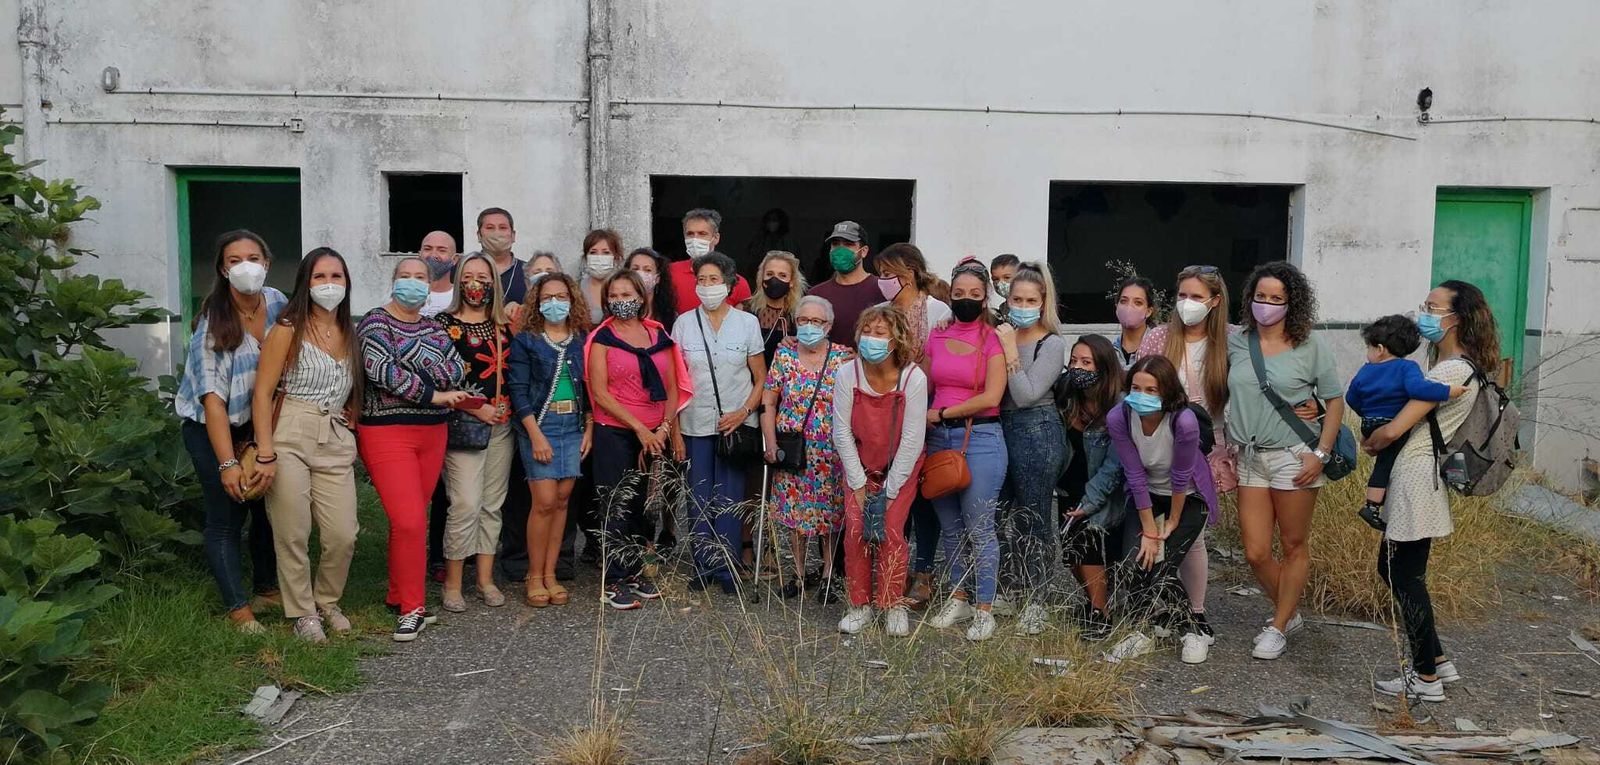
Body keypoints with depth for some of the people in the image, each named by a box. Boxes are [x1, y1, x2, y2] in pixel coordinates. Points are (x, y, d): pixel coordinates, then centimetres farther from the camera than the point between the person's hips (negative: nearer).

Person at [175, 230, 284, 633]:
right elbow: (213, 397, -24)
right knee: (226, 517, -2)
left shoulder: (278, 303, -7)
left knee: (269, 508, 10)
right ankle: (238, 608, 7)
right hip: (213, 431, -5)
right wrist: (228, 463, -29)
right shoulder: (213, 324, -22)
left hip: (260, 425, 5)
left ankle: (267, 588, 27)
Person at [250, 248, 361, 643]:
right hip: (290, 437, -4)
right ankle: (302, 613, 18)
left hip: (337, 443, 4)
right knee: (293, 536, 0)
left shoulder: (349, 334, 14)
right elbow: (262, 393, -6)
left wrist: (351, 419, 6)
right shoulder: (288, 330, -1)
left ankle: (327, 601, 24)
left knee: (343, 536, -2)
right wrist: (265, 454, -12)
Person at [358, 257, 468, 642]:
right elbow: (381, 369, -18)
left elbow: (457, 371, 3)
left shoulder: (434, 330, 15)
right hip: (387, 432, -6)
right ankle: (412, 608, -1)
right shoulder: (375, 322, -3)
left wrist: (415, 377, -12)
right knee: (410, 522, -12)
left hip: (432, 433, 6)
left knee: (412, 519, 9)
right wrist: (434, 394, -15)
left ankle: (399, 596, 23)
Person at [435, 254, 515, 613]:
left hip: (501, 425, 5)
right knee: (467, 504, -11)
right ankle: (452, 584, 0)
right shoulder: (446, 323, -3)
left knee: (492, 504, 8)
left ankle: (486, 579, 16)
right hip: (463, 423, -5)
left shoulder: (503, 326, 13)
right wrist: (478, 410, -12)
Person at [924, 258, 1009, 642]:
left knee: (979, 528, -1)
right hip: (938, 439, 5)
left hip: (980, 438, -5)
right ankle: (958, 598, 27)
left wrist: (941, 414, -9)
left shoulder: (993, 339, -4)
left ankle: (984, 608, 10)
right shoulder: (936, 337, 9)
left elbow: (991, 397, -13)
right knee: (950, 527, 13)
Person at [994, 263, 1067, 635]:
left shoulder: (1052, 344, -7)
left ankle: (1036, 602, 11)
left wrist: (1010, 352, -16)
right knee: (1006, 513, 11)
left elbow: (1026, 395, -16)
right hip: (1003, 428, 5)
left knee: (1034, 517, 1)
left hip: (1037, 432, -5)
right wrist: (1002, 346, -5)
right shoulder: (1001, 335, 7)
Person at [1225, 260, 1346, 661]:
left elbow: (1335, 401, 0)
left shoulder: (1310, 345, -4)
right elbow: (1218, 394, 17)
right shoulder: (1235, 343, 3)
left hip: (1294, 457, -3)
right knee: (1256, 553, 4)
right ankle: (1289, 614, 29)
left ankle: (1279, 627, 22)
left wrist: (1321, 454, -9)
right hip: (1251, 458, 3)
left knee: (1294, 546, 7)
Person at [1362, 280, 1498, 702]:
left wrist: (1371, 443, 0)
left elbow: (1393, 430, -19)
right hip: (1418, 477, 10)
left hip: (1416, 477, -10)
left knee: (1405, 577, 0)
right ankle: (1438, 661, 25)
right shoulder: (1459, 366, 14)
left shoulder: (1451, 370, -18)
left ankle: (1425, 677, 11)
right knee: (1392, 568, 17)